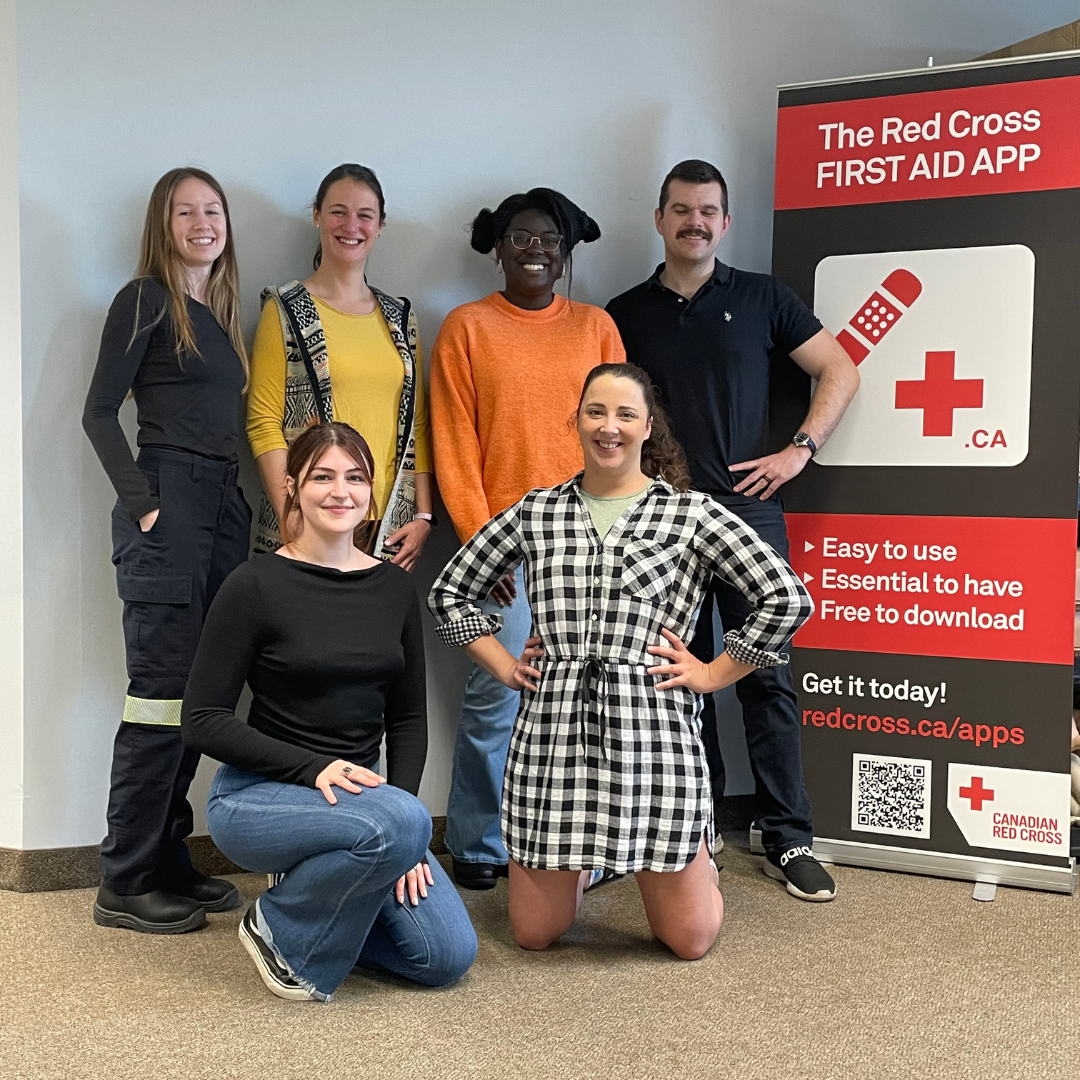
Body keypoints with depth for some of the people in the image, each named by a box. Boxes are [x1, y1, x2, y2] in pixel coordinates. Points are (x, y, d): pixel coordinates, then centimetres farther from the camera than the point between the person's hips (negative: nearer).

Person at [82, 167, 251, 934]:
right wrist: (143, 502, -14)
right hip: (168, 505, -7)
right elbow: (100, 412, -6)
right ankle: (126, 885, 2)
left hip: (223, 509, 7)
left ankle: (168, 864, 19)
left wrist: (243, 510, 10)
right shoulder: (146, 301, -1)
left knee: (198, 693, 9)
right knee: (164, 690, -7)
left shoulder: (225, 311, 20)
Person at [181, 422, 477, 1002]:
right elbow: (203, 720, -11)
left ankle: (319, 900, 18)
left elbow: (408, 717, 8)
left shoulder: (394, 587, 5)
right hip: (256, 797, -5)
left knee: (449, 956, -7)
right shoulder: (255, 585, -11)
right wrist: (313, 768, -22)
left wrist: (399, 822, -5)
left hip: (357, 796, 5)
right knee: (402, 821, -34)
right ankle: (279, 928, -7)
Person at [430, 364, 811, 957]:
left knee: (690, 939, 4)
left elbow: (785, 598, -3)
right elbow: (450, 591, 18)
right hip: (552, 733, 2)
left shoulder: (691, 514, 1)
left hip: (653, 734, -2)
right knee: (534, 934, 9)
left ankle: (693, 854, 37)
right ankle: (587, 861, 40)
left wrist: (712, 674, -3)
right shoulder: (535, 512, 9)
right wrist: (505, 667, 9)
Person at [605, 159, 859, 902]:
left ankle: (790, 840, 4)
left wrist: (799, 451, -3)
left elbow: (840, 373, 9)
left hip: (748, 507, -1)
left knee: (768, 674, -4)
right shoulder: (626, 313, 12)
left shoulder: (761, 298, 9)